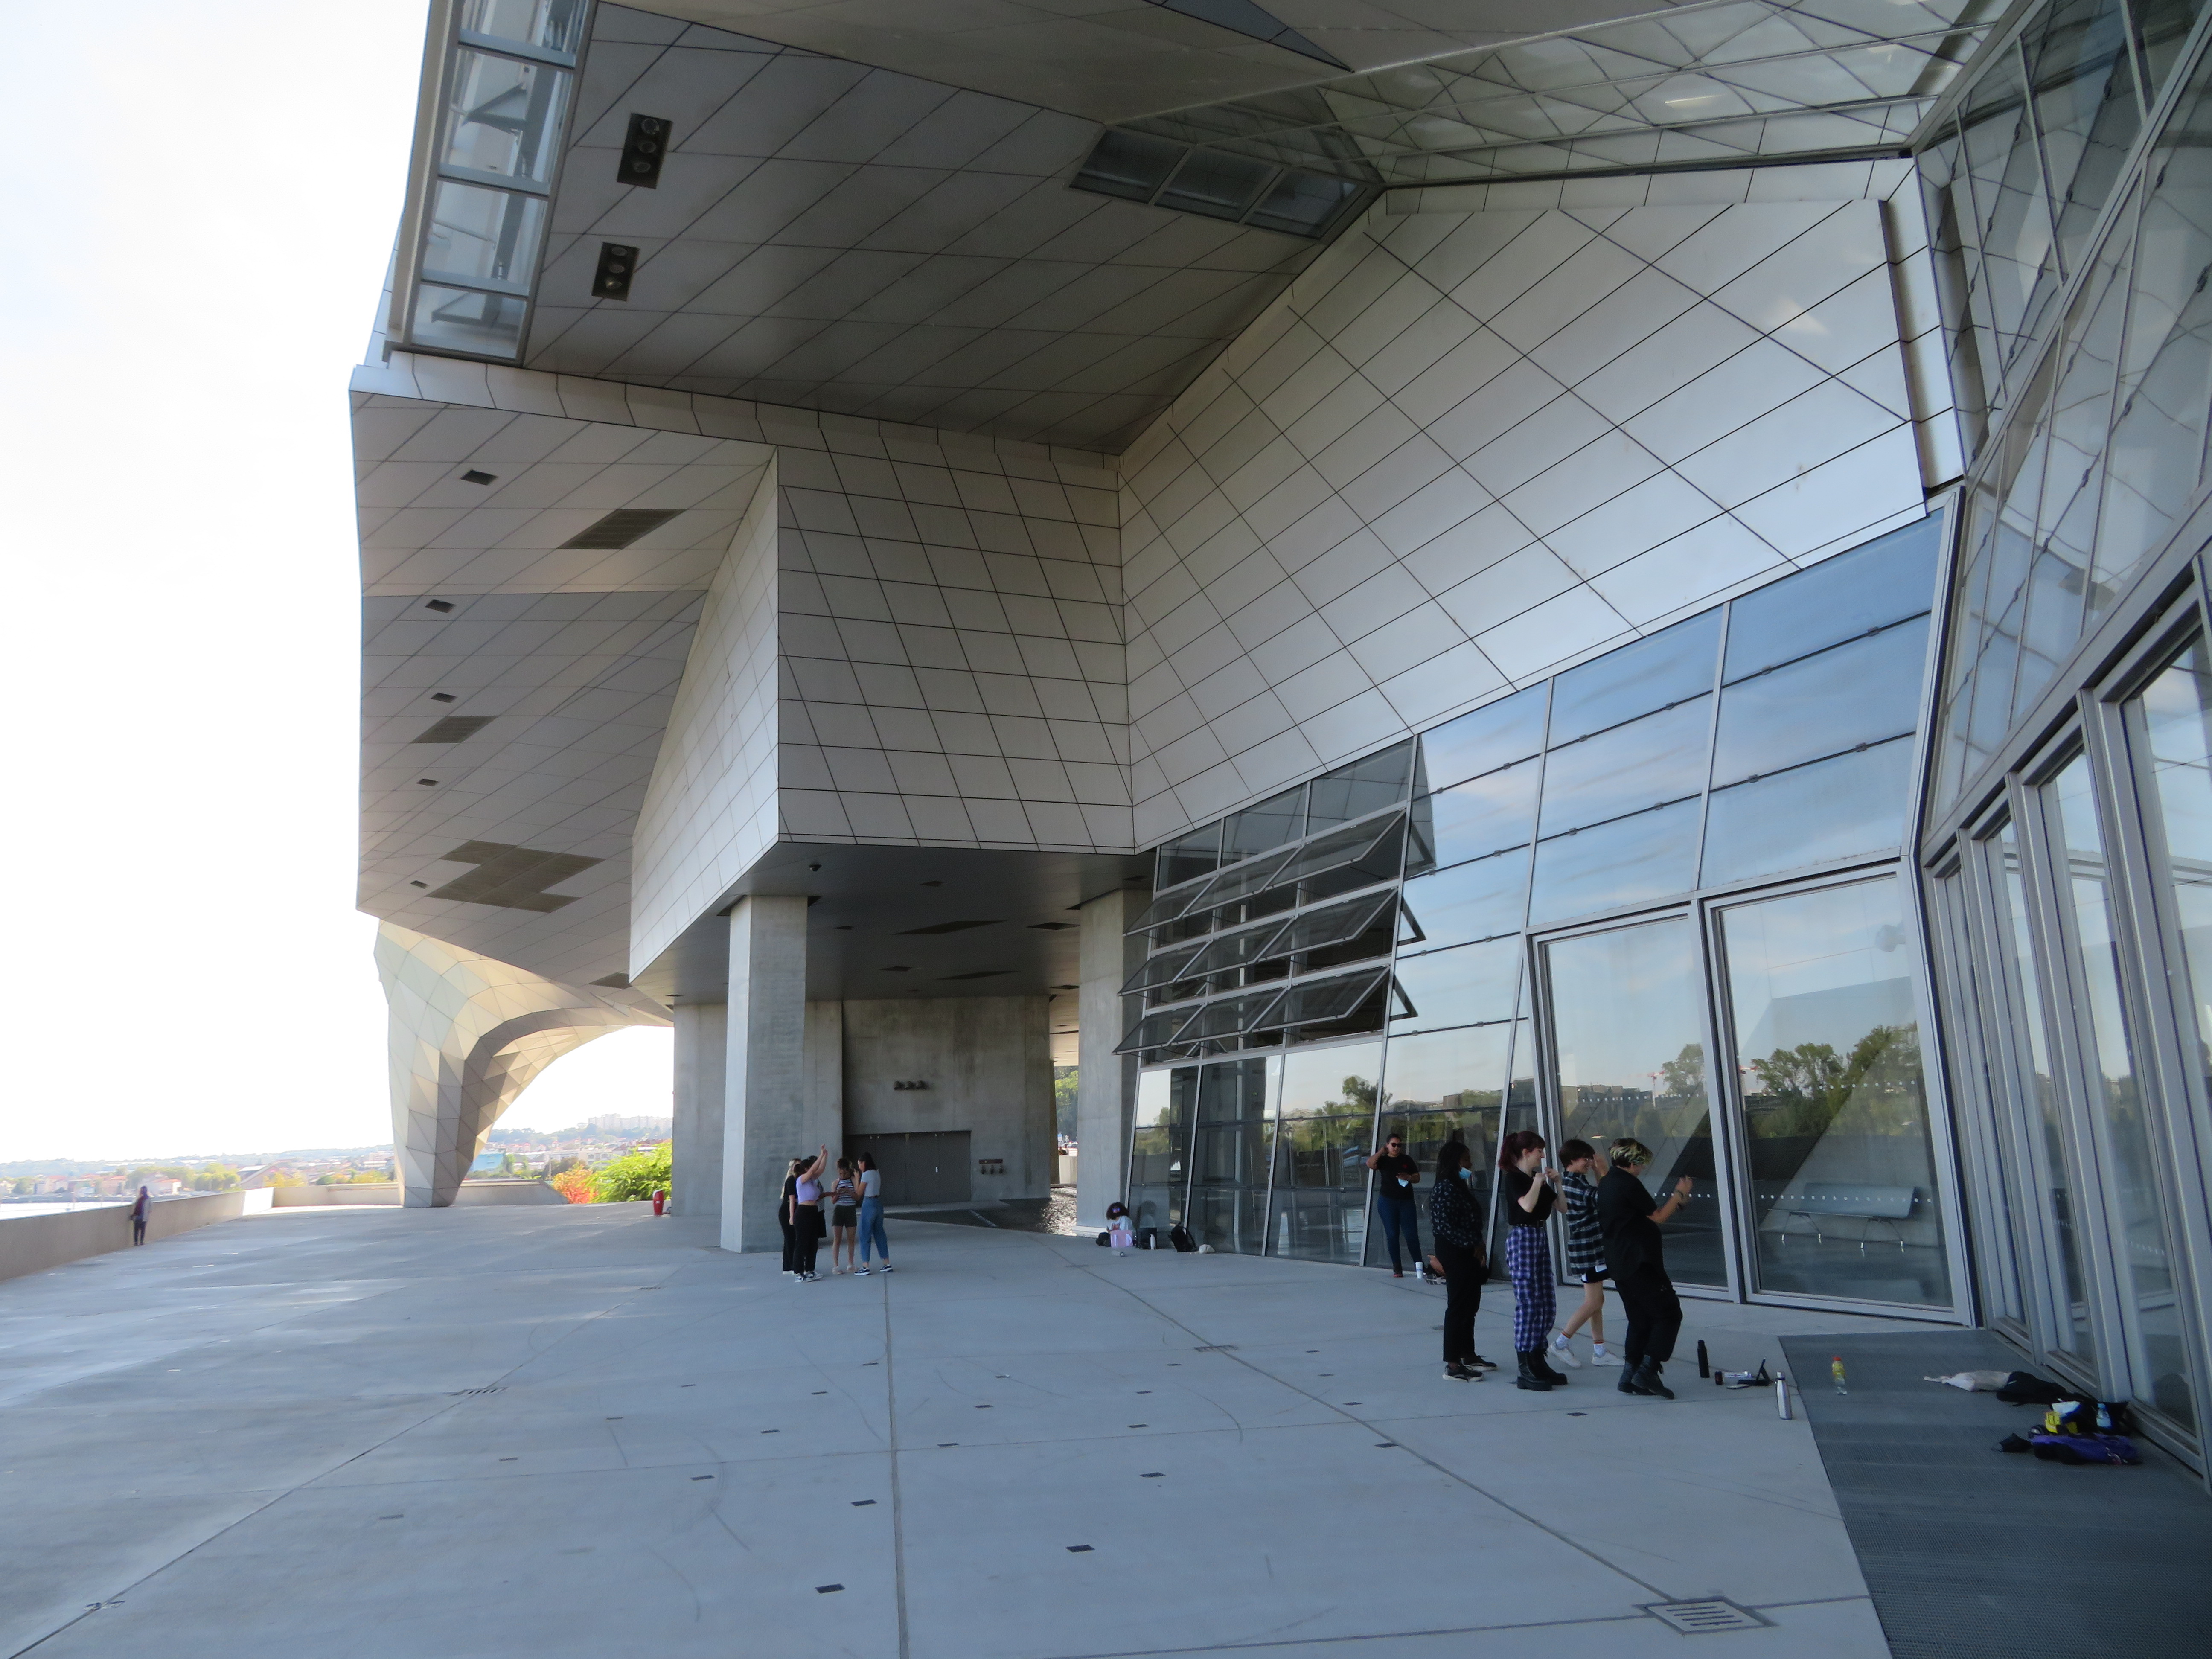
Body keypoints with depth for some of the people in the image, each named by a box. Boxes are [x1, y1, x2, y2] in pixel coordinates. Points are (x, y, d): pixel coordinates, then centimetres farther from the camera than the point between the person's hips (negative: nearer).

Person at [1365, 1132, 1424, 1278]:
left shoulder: (1406, 1160, 9)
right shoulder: (1383, 1160, 3)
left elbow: (1417, 1178, 13)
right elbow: (1370, 1164, -17)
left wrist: (1408, 1177, -9)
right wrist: (1382, 1151, -7)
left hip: (1406, 1201, 1)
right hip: (1387, 1202, -1)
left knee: (1411, 1235, -4)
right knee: (1392, 1235, 1)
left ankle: (1419, 1265, 3)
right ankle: (1397, 1268, 6)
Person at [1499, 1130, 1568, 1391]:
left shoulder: (1537, 1177, 15)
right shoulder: (1514, 1178, -9)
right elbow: (1527, 1205, -27)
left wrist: (1556, 1181, 6)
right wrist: (1538, 1182, -13)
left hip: (1539, 1238, 9)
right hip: (1522, 1239, -9)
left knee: (1548, 1303, 10)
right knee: (1528, 1304, -8)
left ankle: (1538, 1362, 20)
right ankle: (1525, 1372, -5)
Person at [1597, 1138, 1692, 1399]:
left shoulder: (1607, 1184, 17)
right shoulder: (1630, 1185, -13)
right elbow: (1657, 1218, -6)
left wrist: (1677, 1202, 27)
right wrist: (1680, 1194, 7)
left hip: (1619, 1265, 10)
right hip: (1640, 1263, -10)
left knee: (1640, 1319, 14)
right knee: (1669, 1312, -4)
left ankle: (1630, 1377, 11)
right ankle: (1647, 1371, -10)